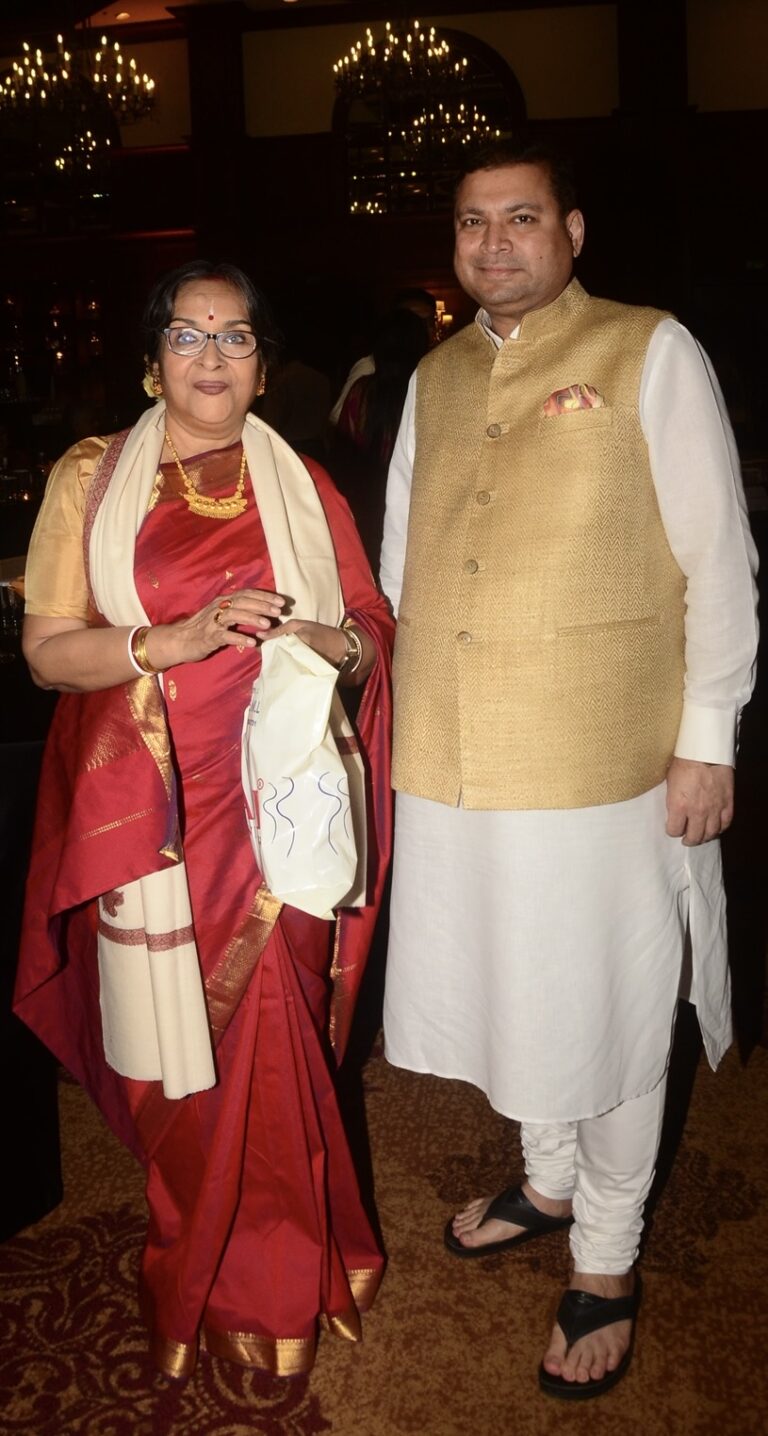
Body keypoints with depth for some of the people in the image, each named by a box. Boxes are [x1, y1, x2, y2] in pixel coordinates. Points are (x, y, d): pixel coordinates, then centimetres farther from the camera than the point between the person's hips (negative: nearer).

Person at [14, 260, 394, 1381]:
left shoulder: (304, 488, 11)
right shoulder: (92, 479, 5)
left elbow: (375, 627, 11)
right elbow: (47, 648, -1)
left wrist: (335, 642, -13)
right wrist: (169, 642, -17)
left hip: (277, 806, 1)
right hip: (153, 815, -1)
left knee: (269, 1038, 3)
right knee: (181, 1046, 5)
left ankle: (270, 1274, 28)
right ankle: (220, 1279, 29)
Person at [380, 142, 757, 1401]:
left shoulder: (650, 354, -3)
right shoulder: (435, 378, 12)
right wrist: (398, 708, 14)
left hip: (597, 762, -5)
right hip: (450, 761, 5)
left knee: (604, 1010, 8)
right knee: (510, 988, 19)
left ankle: (607, 1261, 29)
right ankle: (547, 1180, 44)